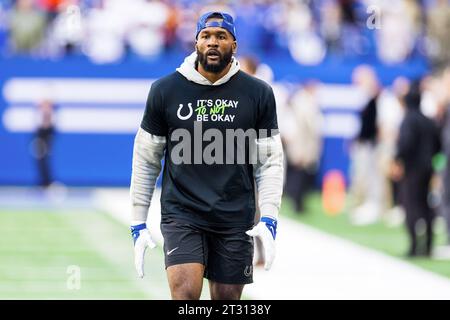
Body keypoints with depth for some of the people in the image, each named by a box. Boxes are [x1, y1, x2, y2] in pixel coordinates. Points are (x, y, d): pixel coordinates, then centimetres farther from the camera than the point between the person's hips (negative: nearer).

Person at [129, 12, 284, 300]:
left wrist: (269, 220, -7)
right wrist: (138, 224, 6)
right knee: (186, 292, -19)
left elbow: (270, 161, 5)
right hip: (182, 215, -1)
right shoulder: (165, 90, 2)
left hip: (236, 221, 1)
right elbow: (145, 160, 7)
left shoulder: (258, 94, 3)